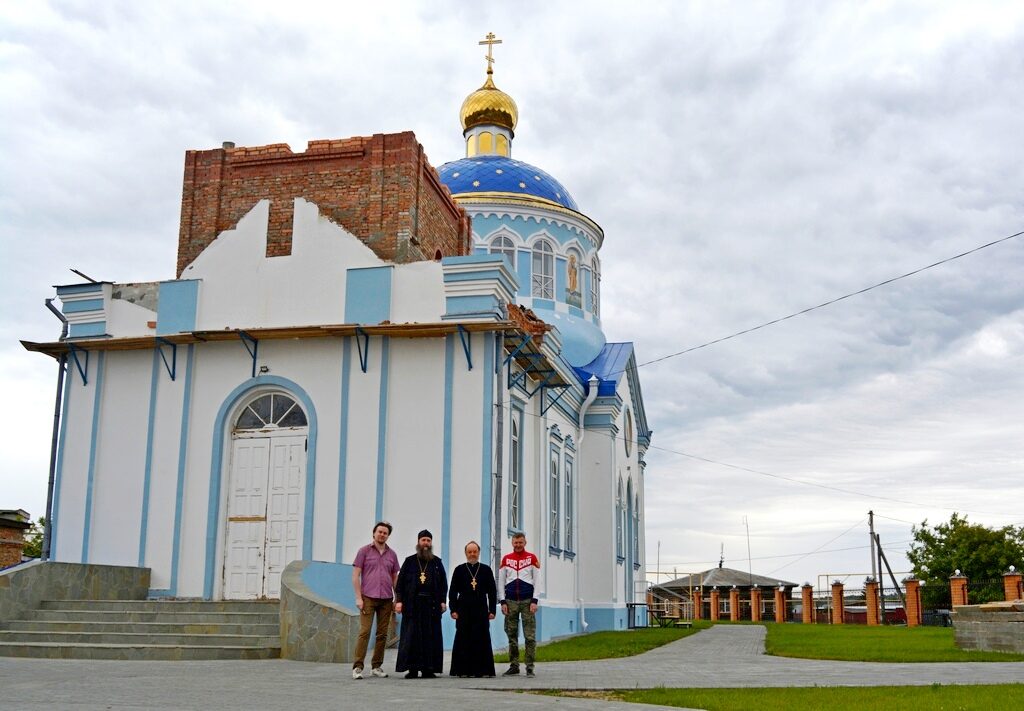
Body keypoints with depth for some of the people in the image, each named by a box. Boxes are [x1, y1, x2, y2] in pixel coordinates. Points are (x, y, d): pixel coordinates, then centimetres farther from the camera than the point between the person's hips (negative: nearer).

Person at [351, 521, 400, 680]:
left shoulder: (392, 554, 12)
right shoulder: (364, 551, 2)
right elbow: (355, 575, -1)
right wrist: (358, 598, -8)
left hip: (386, 599, 4)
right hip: (368, 598, -4)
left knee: (382, 634, 5)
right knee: (364, 632, -10)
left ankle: (377, 666, 14)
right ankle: (357, 667, -7)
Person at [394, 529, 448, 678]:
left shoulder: (437, 562, 14)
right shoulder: (409, 561, 11)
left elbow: (443, 583, 11)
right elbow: (400, 582, 7)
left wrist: (442, 601, 1)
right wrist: (399, 600, -3)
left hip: (432, 604, 1)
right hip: (413, 603, -1)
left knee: (431, 637, -2)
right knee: (411, 636, -4)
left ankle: (428, 669, 2)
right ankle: (412, 669, -1)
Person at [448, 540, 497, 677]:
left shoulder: (486, 570, 9)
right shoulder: (459, 570, 7)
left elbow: (492, 591, 9)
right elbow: (452, 592, 7)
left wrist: (492, 610, 3)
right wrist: (453, 609, -1)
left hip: (481, 610, 1)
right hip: (464, 611, -1)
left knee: (482, 640, -1)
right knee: (464, 640, -1)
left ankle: (483, 670, 5)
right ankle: (463, 670, 4)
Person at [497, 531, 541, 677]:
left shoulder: (532, 558, 4)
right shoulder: (506, 559, 9)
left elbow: (537, 581, 2)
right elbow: (501, 582, 10)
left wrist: (534, 601, -6)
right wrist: (503, 602, 3)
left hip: (527, 601, -2)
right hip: (510, 602, 2)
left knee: (530, 636, -3)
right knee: (512, 636, 5)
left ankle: (530, 667, 1)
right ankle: (514, 666, 14)